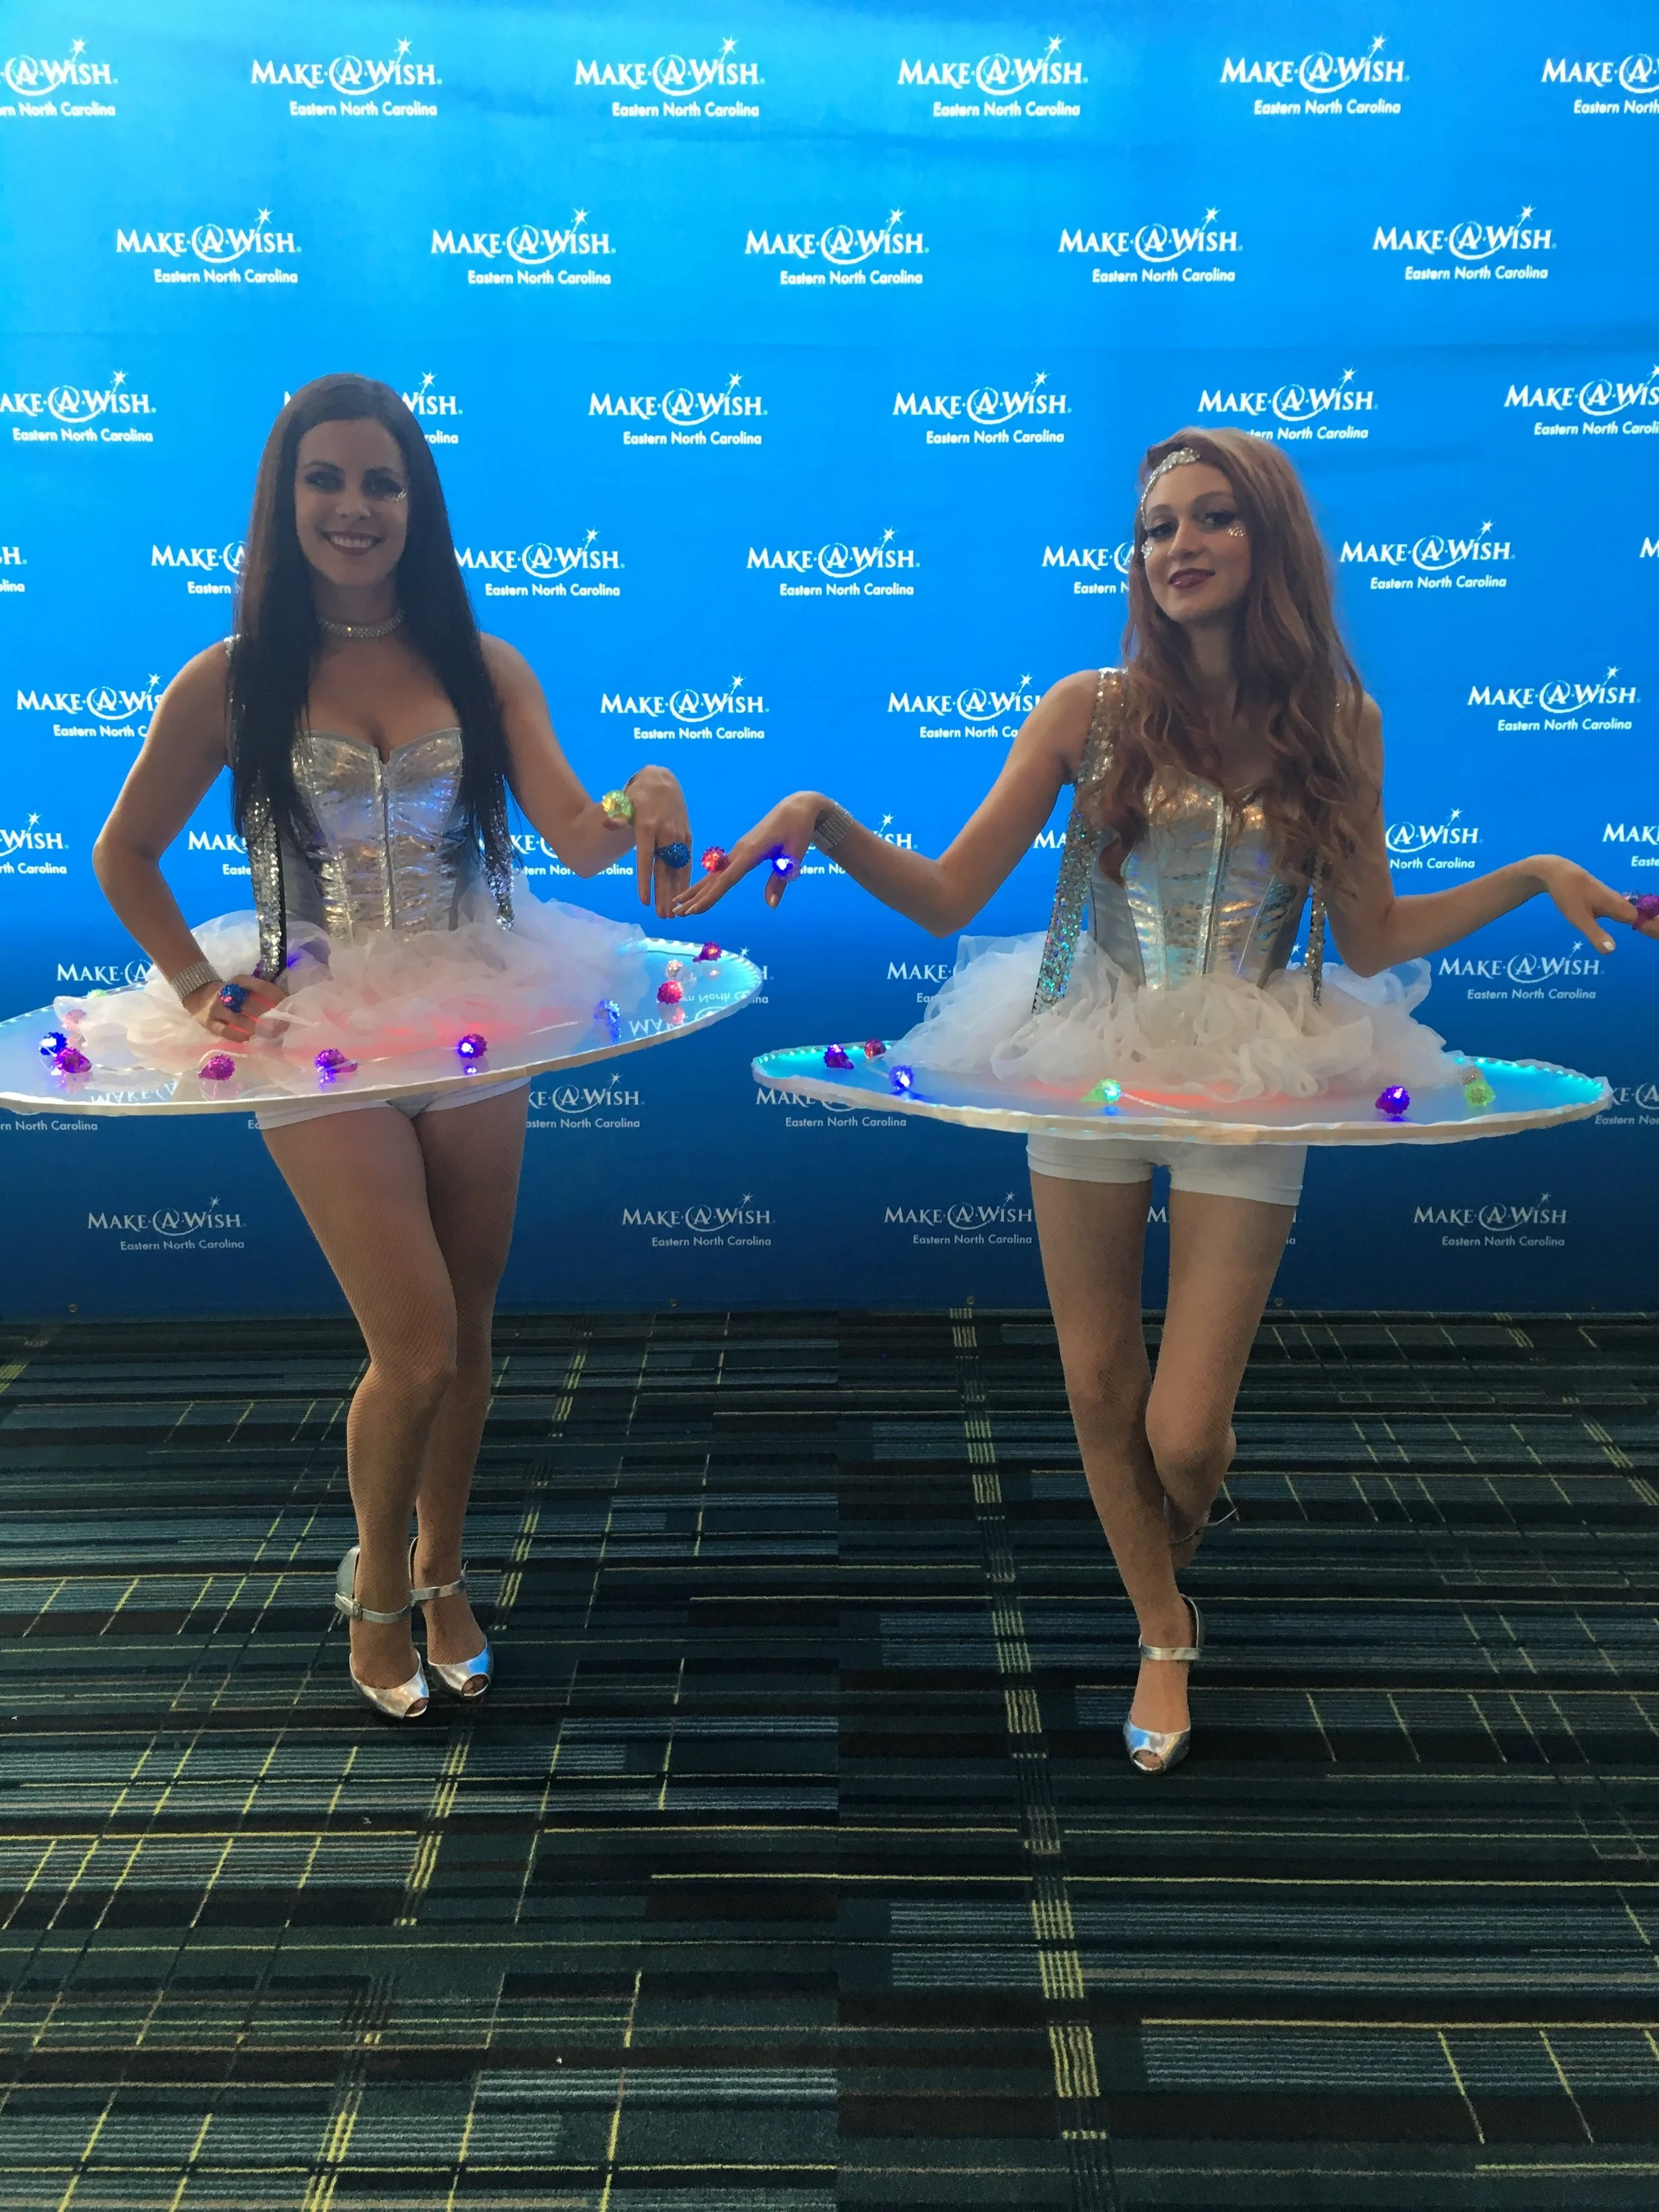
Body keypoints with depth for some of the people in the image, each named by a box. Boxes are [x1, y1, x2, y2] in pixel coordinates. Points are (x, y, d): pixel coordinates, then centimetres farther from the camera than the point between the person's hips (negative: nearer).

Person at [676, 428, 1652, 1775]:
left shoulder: (1337, 724, 1)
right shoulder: (1092, 711, -3)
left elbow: (1371, 939, 5)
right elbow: (947, 897, -5)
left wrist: (1535, 875, -2)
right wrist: (821, 821, -19)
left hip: (1248, 1088, 0)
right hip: (1087, 1069, 1)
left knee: (1184, 1433, -3)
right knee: (1100, 1389, 11)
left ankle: (1170, 1550, 38)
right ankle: (1166, 1636, 39)